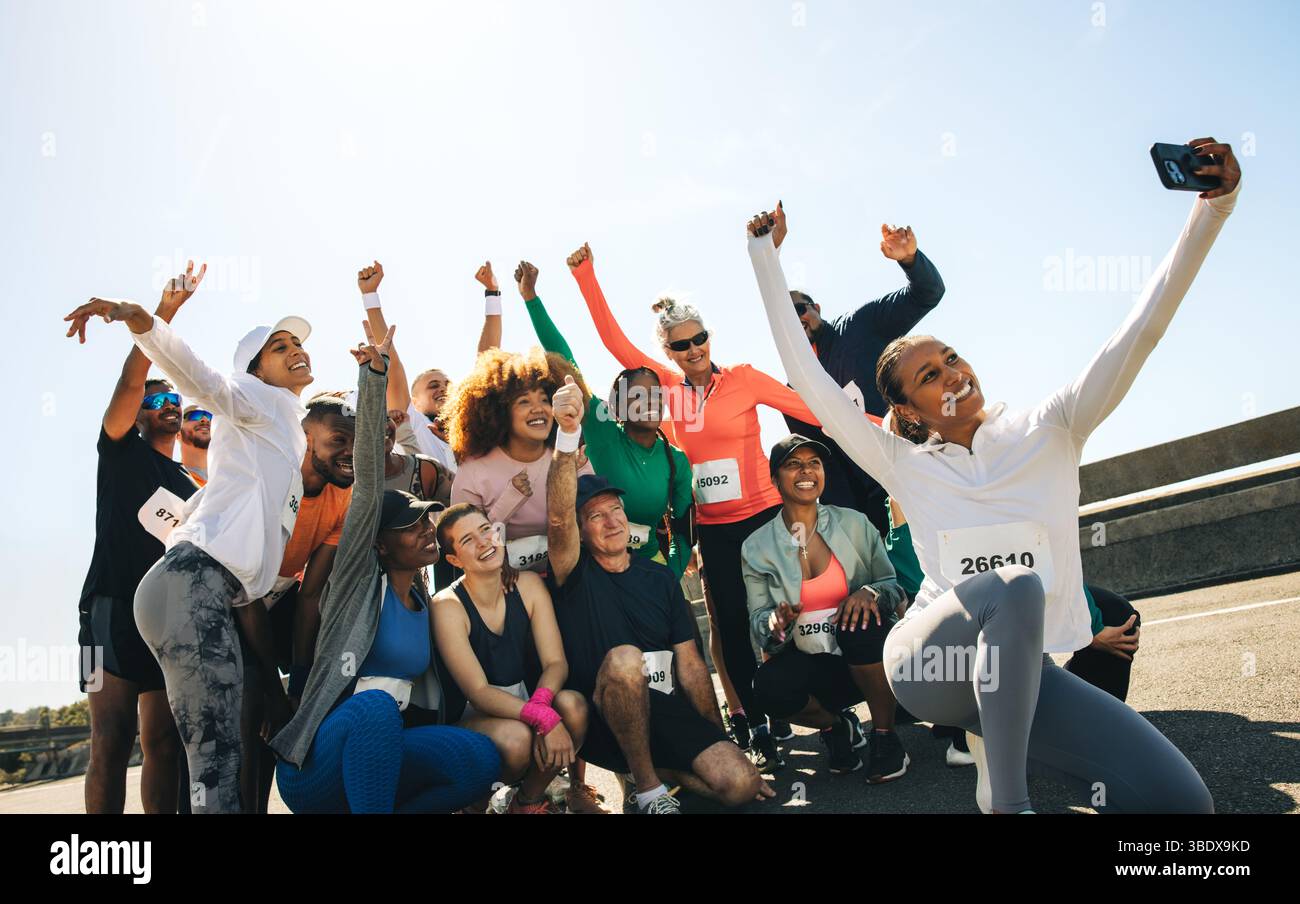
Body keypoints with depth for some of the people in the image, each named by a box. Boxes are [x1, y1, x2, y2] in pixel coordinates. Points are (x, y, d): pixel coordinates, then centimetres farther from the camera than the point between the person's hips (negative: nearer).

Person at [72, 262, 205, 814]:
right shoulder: (122, 451, 9)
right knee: (112, 743, -10)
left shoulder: (191, 488, 24)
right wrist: (165, 310, -14)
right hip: (115, 607, -5)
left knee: (163, 744, 2)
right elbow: (131, 379, -6)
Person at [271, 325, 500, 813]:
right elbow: (368, 486, -15)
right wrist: (374, 373, -23)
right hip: (317, 766, -5)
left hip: (383, 751, 6)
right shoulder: (360, 580, -5)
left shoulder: (425, 604, 12)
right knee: (374, 703, -37)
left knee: (480, 757, -20)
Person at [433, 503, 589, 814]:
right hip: (471, 716, -4)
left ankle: (530, 798, -5)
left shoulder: (528, 585, -4)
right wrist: (543, 718, -36)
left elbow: (556, 662, -10)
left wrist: (539, 703, -34)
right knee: (515, 737, -36)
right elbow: (478, 691, -22)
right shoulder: (448, 606, -17)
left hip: (522, 703, 4)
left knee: (573, 705, -28)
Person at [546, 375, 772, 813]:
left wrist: (722, 742, 7)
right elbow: (558, 518, -25)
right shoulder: (575, 573, -3)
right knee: (624, 657, -35)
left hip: (667, 712, 3)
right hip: (606, 722, -3)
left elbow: (690, 665, 10)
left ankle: (656, 768, 10)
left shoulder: (660, 578, 10)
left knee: (740, 784, -20)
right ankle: (649, 790, -16)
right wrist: (568, 433, -39)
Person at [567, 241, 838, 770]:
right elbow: (613, 339, 5)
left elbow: (813, 408, -10)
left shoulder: (743, 379, -5)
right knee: (732, 623, 8)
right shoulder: (668, 385, 4)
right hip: (712, 526, 3)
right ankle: (757, 726, 19)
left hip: (763, 515, -3)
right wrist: (585, 276, 2)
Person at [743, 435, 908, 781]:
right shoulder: (757, 547, 0)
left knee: (859, 623, -34)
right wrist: (777, 622, -22)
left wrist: (871, 593, -20)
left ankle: (885, 736, -9)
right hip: (809, 664, 0)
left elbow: (893, 584, 4)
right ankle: (832, 727, 4)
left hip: (864, 654, 0)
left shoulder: (853, 523, 0)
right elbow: (758, 622, 2)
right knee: (769, 684, -32)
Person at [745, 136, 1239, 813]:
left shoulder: (1048, 432, 6)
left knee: (1180, 800, -17)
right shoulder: (904, 468, 4)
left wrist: (1214, 205, -11)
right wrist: (765, 253, 4)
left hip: (1025, 671, 3)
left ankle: (994, 743, 4)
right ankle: (1007, 801, -27)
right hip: (930, 661, -2)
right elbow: (806, 376, 2)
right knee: (1012, 587, -37)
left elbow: (1139, 332, -3)